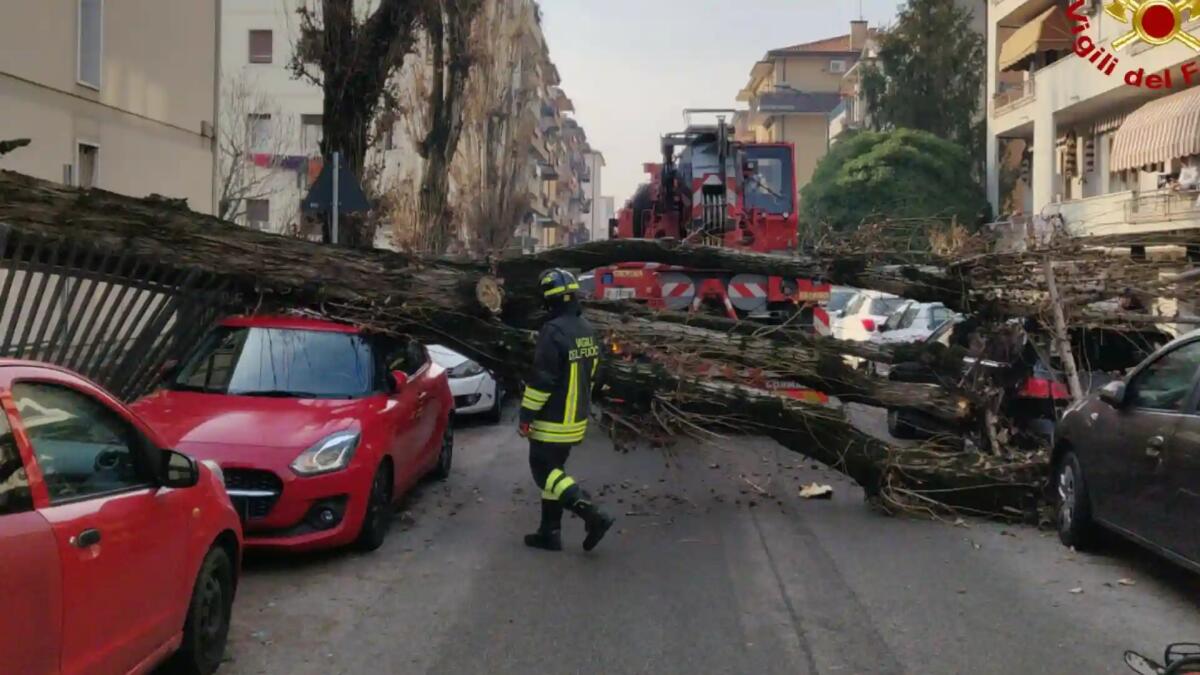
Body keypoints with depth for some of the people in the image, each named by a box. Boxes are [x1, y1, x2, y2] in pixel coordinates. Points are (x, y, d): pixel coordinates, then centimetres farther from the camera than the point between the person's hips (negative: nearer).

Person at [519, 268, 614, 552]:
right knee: (554, 470, 16)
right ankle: (550, 532, 19)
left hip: (553, 421, -9)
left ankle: (593, 515, -11)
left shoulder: (553, 331, -21)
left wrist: (526, 415, -14)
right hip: (576, 419, 9)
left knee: (544, 473, 0)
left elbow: (541, 379, -22)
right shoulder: (586, 329, 7)